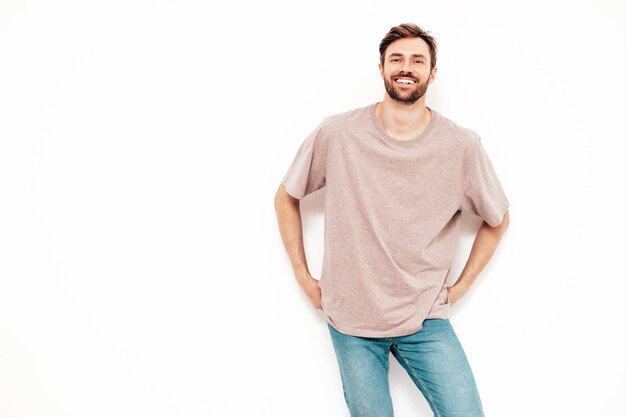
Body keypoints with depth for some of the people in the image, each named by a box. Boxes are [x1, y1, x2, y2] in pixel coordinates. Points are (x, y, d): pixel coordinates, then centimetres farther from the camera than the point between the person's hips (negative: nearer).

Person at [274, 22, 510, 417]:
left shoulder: (462, 145, -7)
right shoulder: (336, 133, -8)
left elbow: (497, 219, 9)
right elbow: (286, 197, 5)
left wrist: (461, 286, 5)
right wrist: (304, 277, 3)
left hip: (425, 321, 1)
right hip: (350, 322, 0)